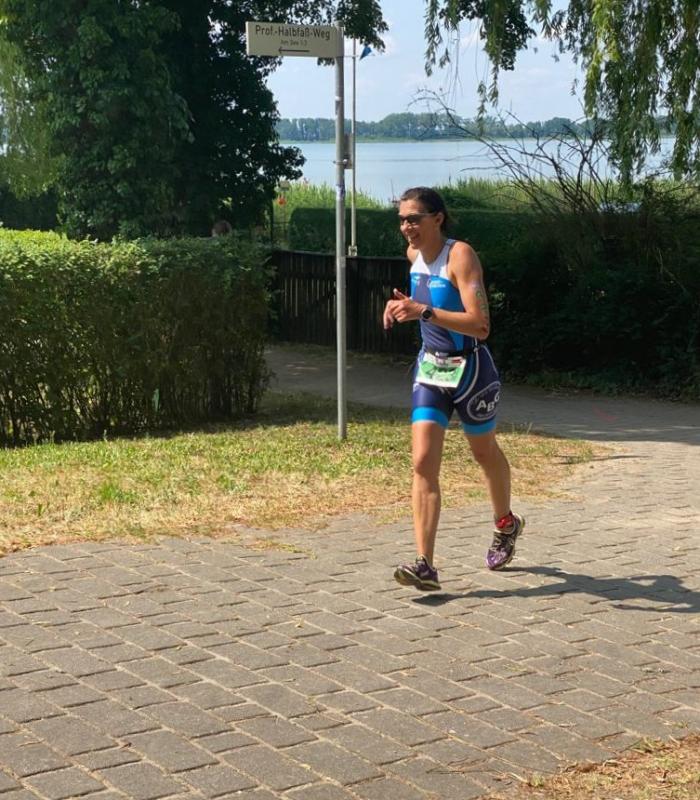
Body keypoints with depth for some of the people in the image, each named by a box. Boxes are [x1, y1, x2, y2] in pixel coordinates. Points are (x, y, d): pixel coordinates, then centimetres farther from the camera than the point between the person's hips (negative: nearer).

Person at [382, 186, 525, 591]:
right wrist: (406, 305, 6)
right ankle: (426, 565, -13)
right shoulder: (414, 254, 2)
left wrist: (425, 312, -38)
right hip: (431, 369, 6)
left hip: (470, 368, -5)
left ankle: (506, 524, 45)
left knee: (485, 453, 17)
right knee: (423, 463, -9)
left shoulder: (460, 255, -20)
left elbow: (481, 326, -29)